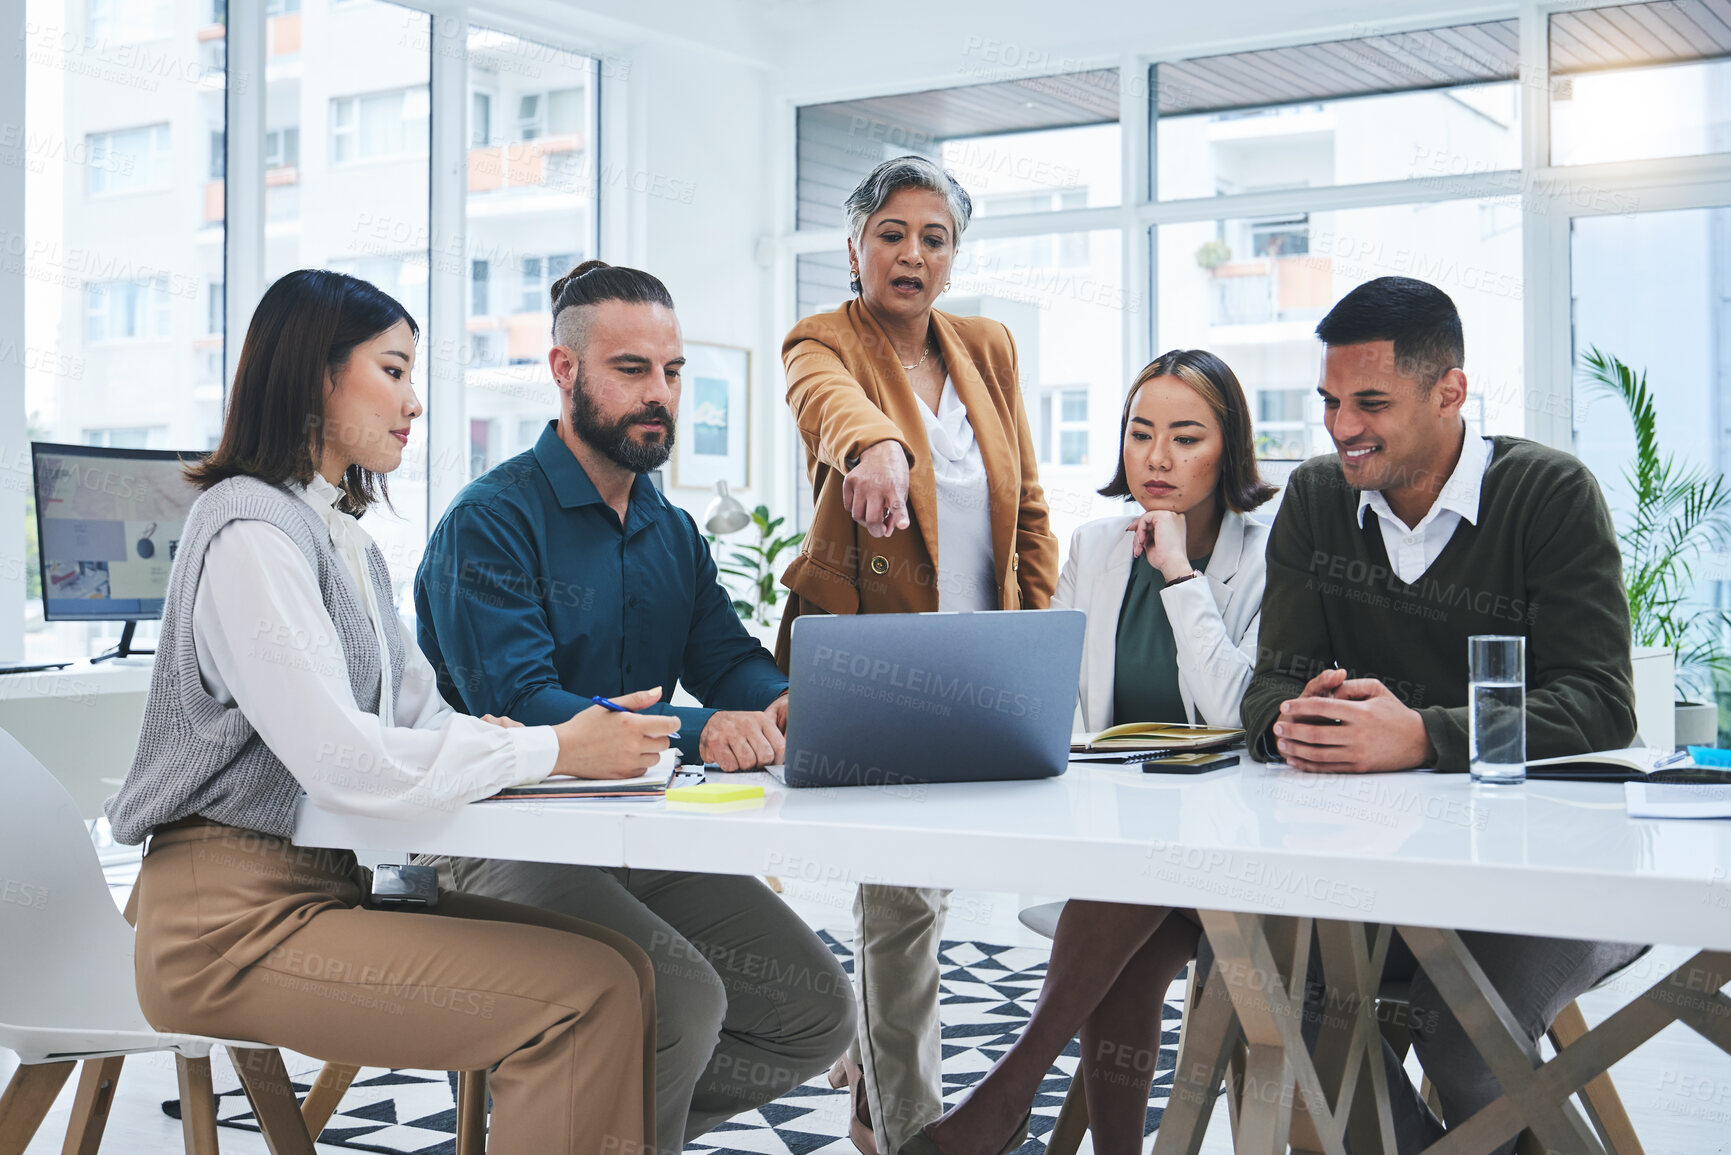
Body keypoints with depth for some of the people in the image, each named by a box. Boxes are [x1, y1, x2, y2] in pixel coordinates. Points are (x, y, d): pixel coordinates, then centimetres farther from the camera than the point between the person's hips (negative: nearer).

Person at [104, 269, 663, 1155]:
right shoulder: (252, 531, -14)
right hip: (235, 921, -9)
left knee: (619, 964, -8)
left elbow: (421, 717, 12)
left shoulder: (342, 535, 18)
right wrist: (554, 752, -19)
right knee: (586, 995, -21)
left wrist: (586, 742, -6)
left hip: (328, 885, 9)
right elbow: (343, 761, -23)